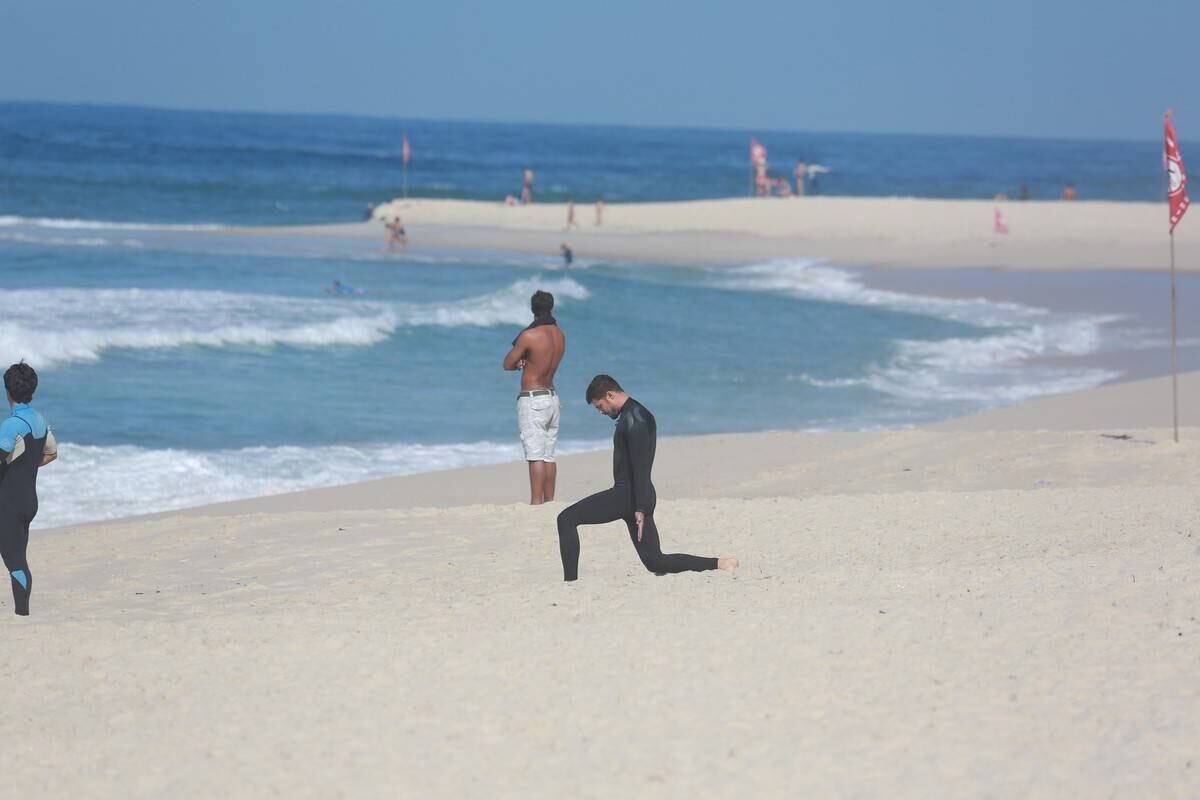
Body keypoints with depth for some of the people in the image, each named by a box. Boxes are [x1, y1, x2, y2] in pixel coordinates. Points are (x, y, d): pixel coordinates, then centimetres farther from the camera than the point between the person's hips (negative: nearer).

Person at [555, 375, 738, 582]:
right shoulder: (640, 414, 20)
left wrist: (640, 508, -23)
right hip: (639, 497, 10)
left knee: (566, 519, -9)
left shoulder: (632, 419, -12)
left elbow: (640, 467, -19)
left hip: (627, 495, -10)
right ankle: (719, 564, 5)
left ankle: (570, 580, -15)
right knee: (656, 563, 10)